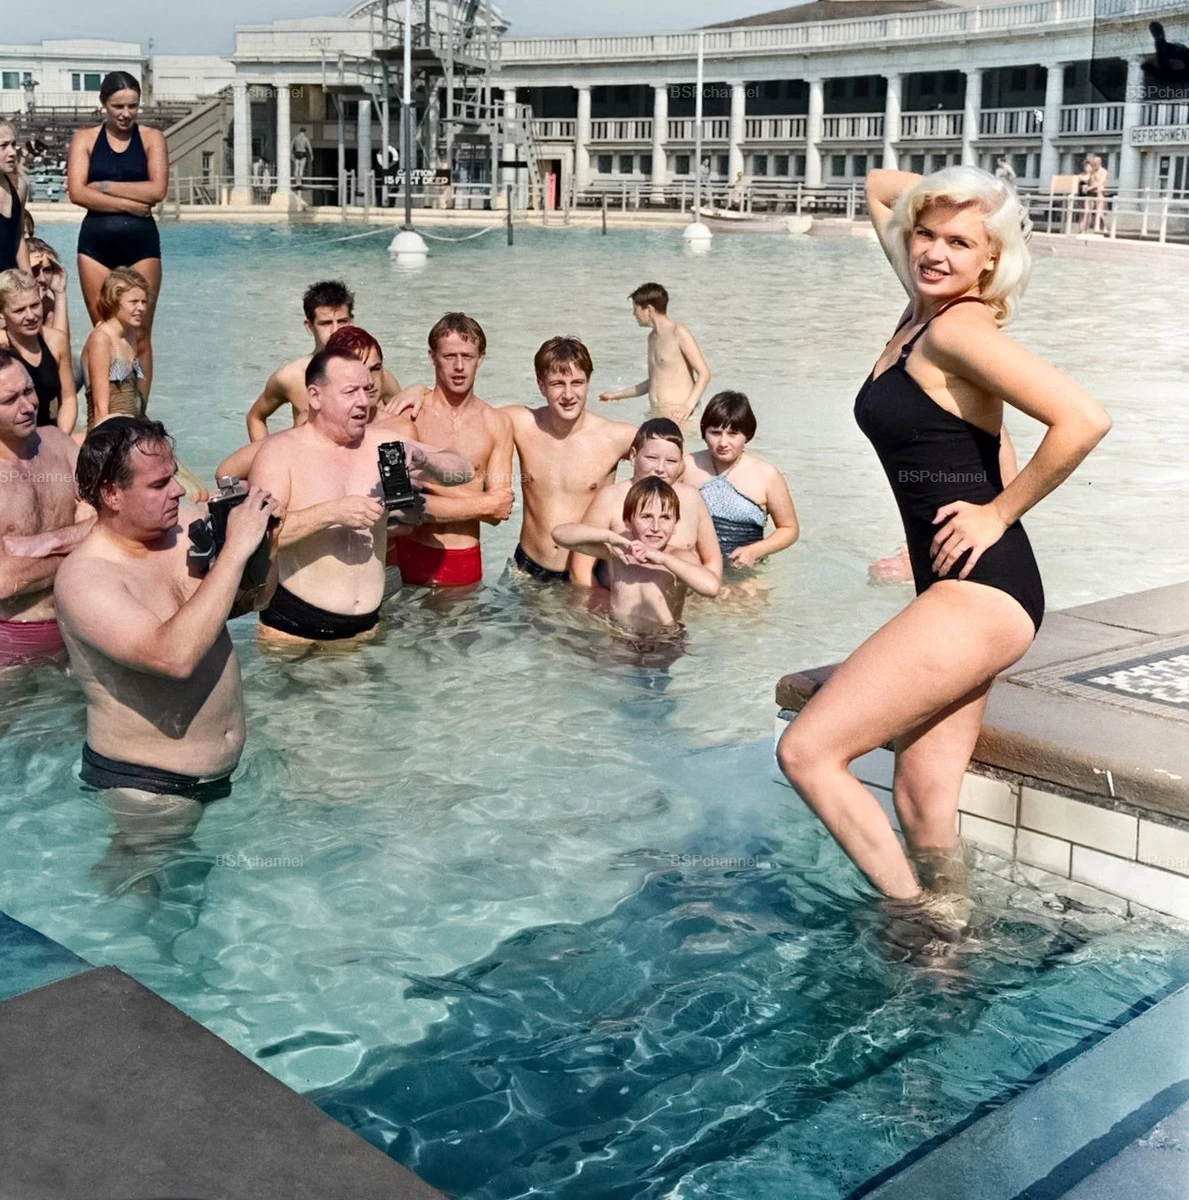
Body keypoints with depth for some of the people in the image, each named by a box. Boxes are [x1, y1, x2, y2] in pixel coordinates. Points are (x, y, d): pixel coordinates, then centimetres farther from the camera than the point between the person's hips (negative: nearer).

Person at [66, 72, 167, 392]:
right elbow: (77, 192, -6)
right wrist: (130, 204, -11)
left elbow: (157, 190, -8)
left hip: (141, 241, -1)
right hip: (96, 241, 1)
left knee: (140, 335, 0)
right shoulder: (85, 139, 7)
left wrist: (103, 186, -8)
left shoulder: (151, 138, 6)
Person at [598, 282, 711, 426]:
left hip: (677, 415, -8)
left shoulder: (679, 333, -7)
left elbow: (704, 374, -11)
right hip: (654, 414, 8)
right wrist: (617, 395, 34)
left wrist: (689, 405, -26)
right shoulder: (652, 337, 19)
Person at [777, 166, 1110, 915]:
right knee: (923, 803, 12)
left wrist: (1000, 511, -14)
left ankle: (920, 919, 1)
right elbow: (879, 187, 29)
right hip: (963, 596, 9)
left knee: (807, 751, -9)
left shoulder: (957, 330, -12)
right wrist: (934, 201, 13)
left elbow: (1084, 420, -24)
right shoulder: (923, 307, 13)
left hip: (977, 592, -9)